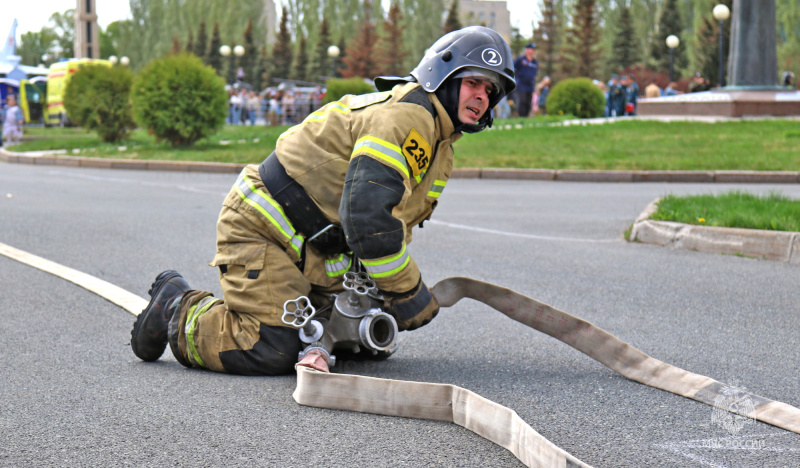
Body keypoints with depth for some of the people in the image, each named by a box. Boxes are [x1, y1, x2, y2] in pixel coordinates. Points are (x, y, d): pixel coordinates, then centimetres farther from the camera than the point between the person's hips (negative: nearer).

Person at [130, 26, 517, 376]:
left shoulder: (438, 143, 14)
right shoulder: (406, 117, -20)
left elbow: (393, 219, 21)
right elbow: (365, 214, -31)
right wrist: (408, 294, -21)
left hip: (311, 253, 10)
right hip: (260, 228, -10)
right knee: (272, 352, -20)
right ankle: (180, 311, 4)